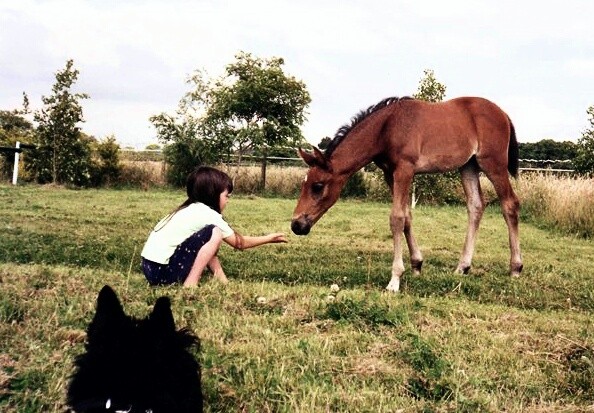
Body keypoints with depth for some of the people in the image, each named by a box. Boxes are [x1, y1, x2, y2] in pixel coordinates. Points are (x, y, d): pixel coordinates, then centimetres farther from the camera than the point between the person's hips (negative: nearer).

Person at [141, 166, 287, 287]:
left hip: (152, 266, 9)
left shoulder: (190, 209, 15)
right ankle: (190, 283, -11)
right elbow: (239, 243, 1)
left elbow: (213, 244, 17)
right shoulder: (208, 214, -9)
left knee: (207, 242, 18)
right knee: (214, 233, -13)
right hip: (162, 271, -9)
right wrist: (269, 238, 14)